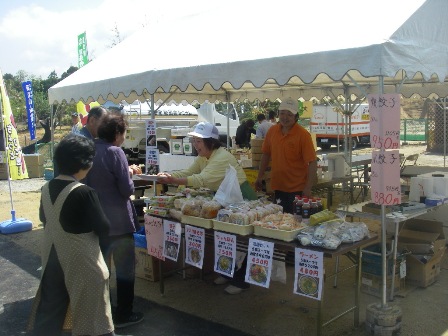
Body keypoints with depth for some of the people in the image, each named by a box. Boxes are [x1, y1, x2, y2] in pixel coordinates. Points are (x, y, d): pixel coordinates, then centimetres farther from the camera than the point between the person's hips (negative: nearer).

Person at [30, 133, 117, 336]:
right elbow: (103, 228, -14)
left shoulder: (47, 188, -2)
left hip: (52, 256, 6)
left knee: (49, 311, 18)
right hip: (82, 260, -6)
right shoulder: (84, 193, -22)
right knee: (90, 314, 8)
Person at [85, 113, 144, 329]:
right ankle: (123, 315, 17)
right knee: (125, 269, 7)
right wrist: (129, 174, 1)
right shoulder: (115, 152, -17)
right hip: (118, 221, -7)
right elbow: (127, 190, -18)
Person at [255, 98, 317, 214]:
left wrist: (308, 188, -22)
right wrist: (260, 176, 14)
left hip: (297, 191, -5)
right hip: (277, 187, 5)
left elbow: (313, 162, -16)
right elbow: (266, 154, 13)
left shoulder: (303, 135, -14)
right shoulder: (272, 131, 2)